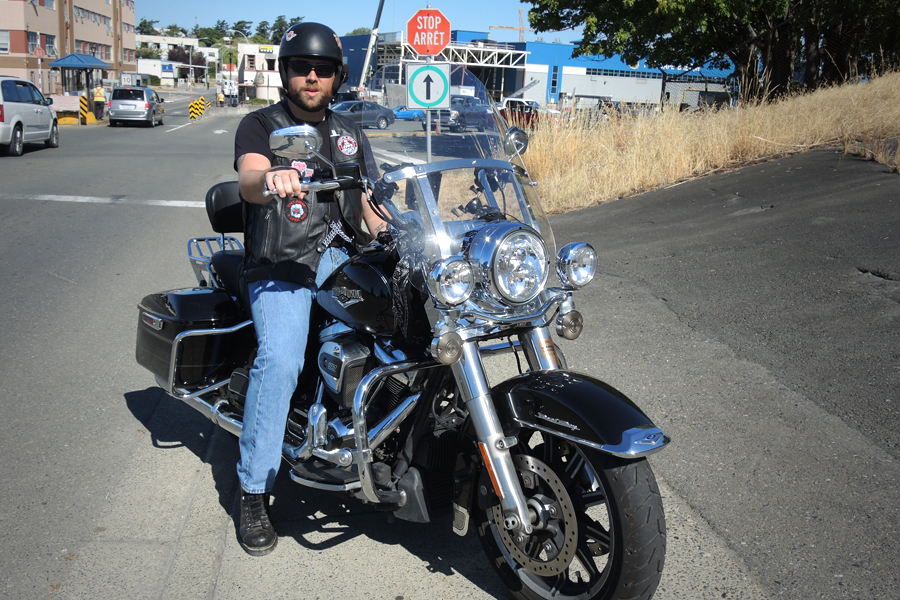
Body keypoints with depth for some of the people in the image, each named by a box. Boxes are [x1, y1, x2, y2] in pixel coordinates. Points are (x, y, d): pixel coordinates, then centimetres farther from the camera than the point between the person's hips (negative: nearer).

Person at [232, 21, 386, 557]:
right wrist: (270, 180, -42)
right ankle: (254, 491, -15)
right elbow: (249, 180, -17)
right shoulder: (261, 125, 5)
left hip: (341, 257, 4)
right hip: (280, 267, -4)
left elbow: (373, 205, 16)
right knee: (280, 360, -28)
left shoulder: (350, 134, 21)